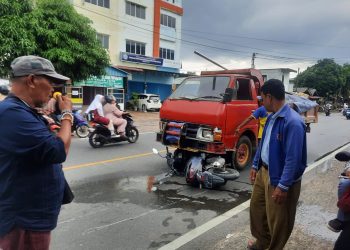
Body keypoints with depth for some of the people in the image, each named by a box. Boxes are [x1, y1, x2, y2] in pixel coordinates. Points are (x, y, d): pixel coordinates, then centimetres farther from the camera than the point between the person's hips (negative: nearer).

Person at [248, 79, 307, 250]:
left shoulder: (293, 122, -26)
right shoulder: (271, 117, 3)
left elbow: (293, 158, -26)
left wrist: (283, 186, -24)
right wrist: (255, 165, 17)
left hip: (280, 179, -9)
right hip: (264, 171, 9)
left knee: (278, 220, 9)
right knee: (256, 207, 23)